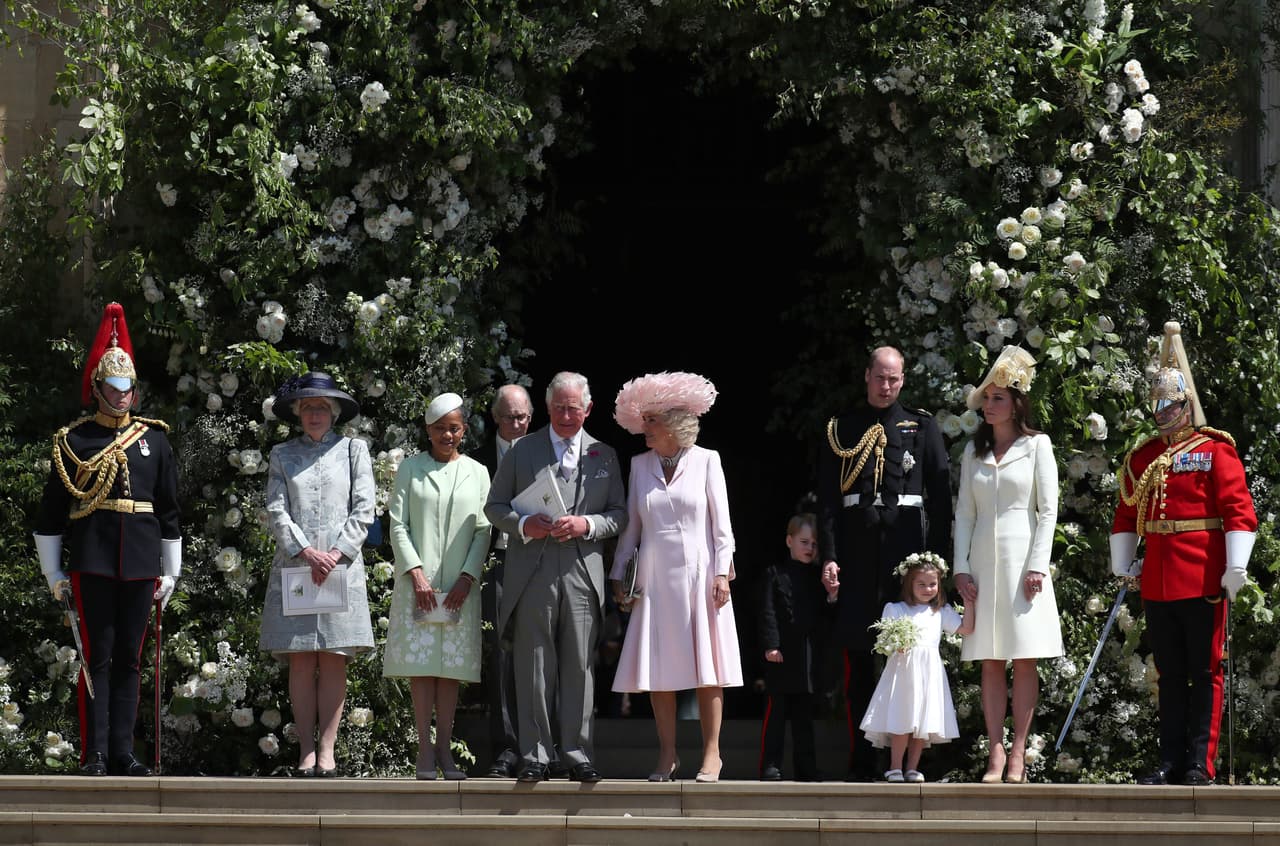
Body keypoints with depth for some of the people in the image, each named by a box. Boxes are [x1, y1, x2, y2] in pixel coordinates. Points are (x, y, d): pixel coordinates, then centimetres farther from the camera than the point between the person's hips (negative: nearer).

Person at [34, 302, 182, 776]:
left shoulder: (154, 440, 11)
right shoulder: (73, 442, 4)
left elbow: (169, 513, 14)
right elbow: (50, 512, 5)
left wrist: (170, 574, 11)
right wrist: (54, 573, 1)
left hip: (140, 563, 3)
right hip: (92, 563, -3)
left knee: (129, 660, 5)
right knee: (97, 658, -4)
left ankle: (123, 755, 7)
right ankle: (95, 756, -3)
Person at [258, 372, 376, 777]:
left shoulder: (353, 450, 10)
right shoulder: (282, 455, 13)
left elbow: (363, 509, 4)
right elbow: (276, 511, 4)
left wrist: (337, 553, -9)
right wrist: (307, 553, -10)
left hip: (341, 566, -1)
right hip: (293, 565, 1)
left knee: (333, 660, -4)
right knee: (300, 661, -2)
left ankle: (327, 751, -4)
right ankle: (306, 751, -1)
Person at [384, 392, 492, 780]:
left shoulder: (477, 472, 10)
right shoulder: (410, 469, 7)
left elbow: (483, 531, 6)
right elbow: (398, 525, 2)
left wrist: (467, 577, -6)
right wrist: (416, 573, -10)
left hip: (459, 585, 1)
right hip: (418, 581, -1)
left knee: (452, 666, 1)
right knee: (421, 664, -5)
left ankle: (444, 749, 4)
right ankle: (425, 751, -4)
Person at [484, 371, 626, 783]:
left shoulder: (604, 456, 13)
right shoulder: (522, 450, 9)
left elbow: (619, 514, 12)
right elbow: (495, 507, 9)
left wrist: (586, 524, -7)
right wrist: (525, 524, -11)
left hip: (583, 575, 1)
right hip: (532, 575, -1)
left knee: (579, 667, 0)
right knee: (534, 667, -1)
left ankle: (577, 754, 4)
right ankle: (535, 755, 2)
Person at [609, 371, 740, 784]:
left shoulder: (706, 461, 1)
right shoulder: (640, 465, 10)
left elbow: (721, 523, 0)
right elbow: (631, 524, 13)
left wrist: (722, 573, -7)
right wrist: (618, 573, 9)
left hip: (698, 575, -3)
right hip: (655, 578, 3)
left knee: (707, 668, -3)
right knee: (659, 669, 1)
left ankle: (711, 754, 2)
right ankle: (667, 755, 8)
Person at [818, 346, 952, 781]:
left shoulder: (922, 427, 11)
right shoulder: (840, 431, 12)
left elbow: (941, 495, 6)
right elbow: (827, 500, 7)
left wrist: (937, 556, -2)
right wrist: (829, 557, -3)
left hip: (907, 545, -1)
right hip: (857, 550, 1)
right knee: (857, 656, 1)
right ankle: (860, 762, 5)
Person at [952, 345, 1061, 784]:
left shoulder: (1036, 446, 2)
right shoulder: (974, 451, 13)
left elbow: (1048, 509, -2)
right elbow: (964, 512, 12)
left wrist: (1037, 565, -10)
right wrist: (960, 567, 2)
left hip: (1022, 559, -3)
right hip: (983, 561, 3)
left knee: (1024, 659, -4)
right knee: (990, 661, 0)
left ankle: (1018, 752, -2)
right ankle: (995, 754, -1)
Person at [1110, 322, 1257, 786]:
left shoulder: (1215, 451, -2)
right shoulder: (1142, 457, 13)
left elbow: (1238, 510, -8)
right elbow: (1126, 514, 20)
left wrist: (1235, 568, -14)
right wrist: (1123, 565, 14)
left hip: (1203, 579, -5)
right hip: (1157, 582, 5)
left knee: (1204, 671, -1)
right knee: (1170, 674, 9)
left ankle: (1201, 764, -1)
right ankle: (1172, 762, 12)